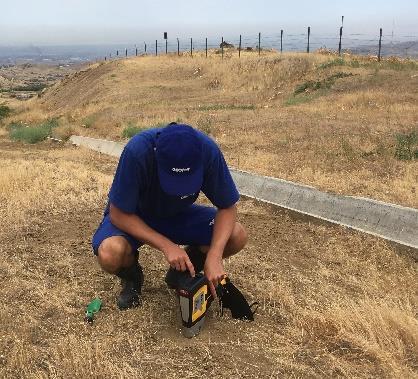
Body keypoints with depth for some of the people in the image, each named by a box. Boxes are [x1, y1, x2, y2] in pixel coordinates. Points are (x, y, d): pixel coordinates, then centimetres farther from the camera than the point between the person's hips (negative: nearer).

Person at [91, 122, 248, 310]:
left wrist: (214, 255, -29)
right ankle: (131, 276, 4)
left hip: (179, 214, 3)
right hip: (133, 216, -2)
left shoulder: (208, 150, -28)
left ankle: (181, 272, 6)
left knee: (237, 236, -20)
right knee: (110, 254, -34)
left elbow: (227, 207, -16)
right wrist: (166, 245, -34)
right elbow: (118, 214, -26)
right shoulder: (137, 151, -35)